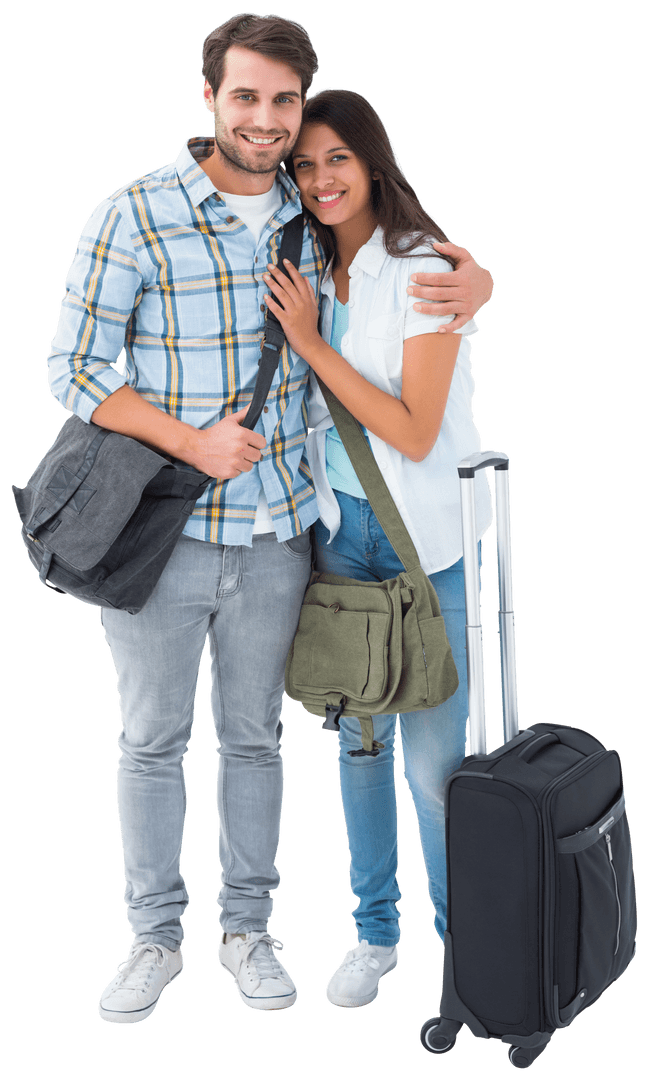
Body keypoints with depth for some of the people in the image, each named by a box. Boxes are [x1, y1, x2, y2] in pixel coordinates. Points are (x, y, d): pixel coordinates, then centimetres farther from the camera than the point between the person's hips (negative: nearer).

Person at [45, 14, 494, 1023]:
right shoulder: (134, 218, -11)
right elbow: (74, 370, -8)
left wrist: (471, 281, -8)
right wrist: (191, 441, -18)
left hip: (275, 533, 3)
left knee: (254, 736, 15)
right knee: (152, 740, 10)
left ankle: (247, 928, 31)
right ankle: (156, 937, 27)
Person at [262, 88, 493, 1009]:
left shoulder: (421, 272, -13)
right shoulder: (310, 274, 6)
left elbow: (414, 432, -18)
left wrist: (309, 343, -16)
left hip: (426, 536, -6)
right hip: (340, 525, 6)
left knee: (434, 753, -4)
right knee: (359, 736, 12)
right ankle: (375, 932, 26)